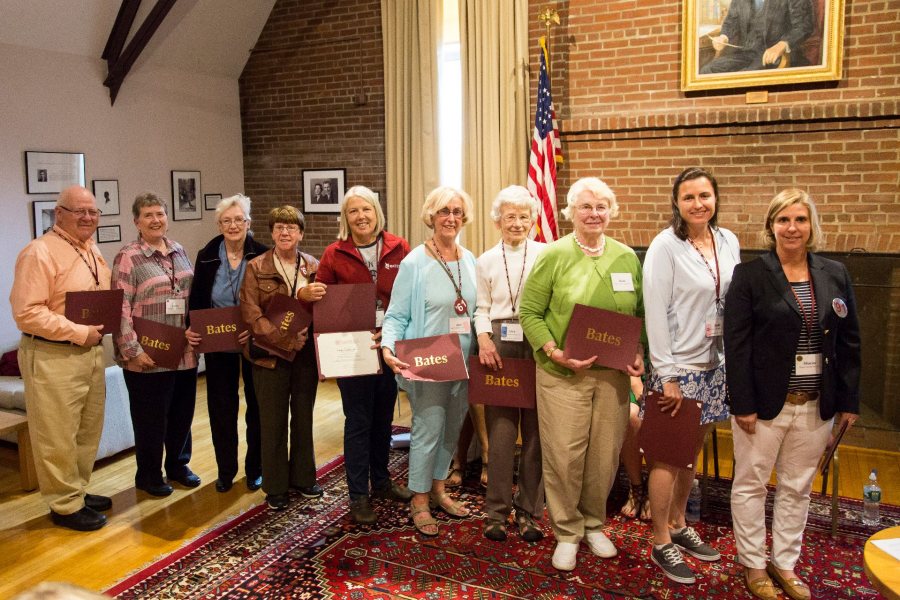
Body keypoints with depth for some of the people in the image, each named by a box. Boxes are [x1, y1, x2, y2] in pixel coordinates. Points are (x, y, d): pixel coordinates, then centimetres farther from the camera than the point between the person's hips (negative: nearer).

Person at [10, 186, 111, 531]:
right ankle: (65, 505, 16)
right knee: (58, 436, 3)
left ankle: (78, 491, 33)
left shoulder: (93, 251, 12)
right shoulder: (40, 252, -15)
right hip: (53, 357, -8)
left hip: (91, 352, 9)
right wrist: (79, 333, -20)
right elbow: (26, 313, -20)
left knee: (88, 430, 17)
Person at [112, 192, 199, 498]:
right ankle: (148, 476, 25)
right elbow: (121, 309, -14)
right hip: (149, 356, -6)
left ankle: (178, 465, 35)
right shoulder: (128, 257, -9)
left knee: (183, 413, 16)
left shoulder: (179, 251, 10)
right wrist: (132, 351, -18)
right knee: (150, 418, 7)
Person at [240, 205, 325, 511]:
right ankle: (275, 486, 20)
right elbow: (250, 313, -10)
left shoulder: (314, 267, 5)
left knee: (303, 418, 14)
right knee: (273, 422, 6)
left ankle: (303, 477, 30)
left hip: (307, 352, 3)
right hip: (270, 354, -3)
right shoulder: (256, 268, -3)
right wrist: (284, 341, -17)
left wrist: (306, 296, -15)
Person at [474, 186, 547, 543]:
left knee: (535, 430, 4)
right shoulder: (486, 261, 11)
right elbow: (482, 308, 12)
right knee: (500, 430, 1)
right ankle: (497, 510, 13)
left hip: (538, 344, -1)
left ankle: (529, 511, 17)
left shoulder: (546, 254, 2)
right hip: (499, 344, 1)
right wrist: (483, 338, -6)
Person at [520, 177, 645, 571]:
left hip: (613, 374, 3)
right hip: (562, 375, -3)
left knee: (605, 454, 10)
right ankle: (566, 532, 22)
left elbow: (641, 313, 13)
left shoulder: (627, 258, 7)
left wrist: (640, 354, -2)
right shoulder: (554, 256, -4)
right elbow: (529, 313, -4)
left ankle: (593, 523, 33)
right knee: (563, 454, 1)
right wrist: (555, 353, -15)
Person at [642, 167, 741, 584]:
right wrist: (667, 375, -15)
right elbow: (655, 312, -14)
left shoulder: (728, 241, 5)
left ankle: (678, 524, 34)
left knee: (692, 451, 17)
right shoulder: (665, 245, -12)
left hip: (716, 366, 6)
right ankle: (661, 543, 18)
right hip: (678, 366, -6)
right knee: (668, 455, 4)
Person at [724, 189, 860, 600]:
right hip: (765, 403, -4)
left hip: (816, 405, 4)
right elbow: (736, 345, -11)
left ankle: (784, 563, 31)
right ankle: (753, 566, 24)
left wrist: (848, 400, 5)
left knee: (798, 488, 14)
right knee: (751, 485, 7)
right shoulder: (749, 275, -7)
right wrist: (743, 404, -14)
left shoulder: (835, 275, 6)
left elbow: (849, 343, 9)